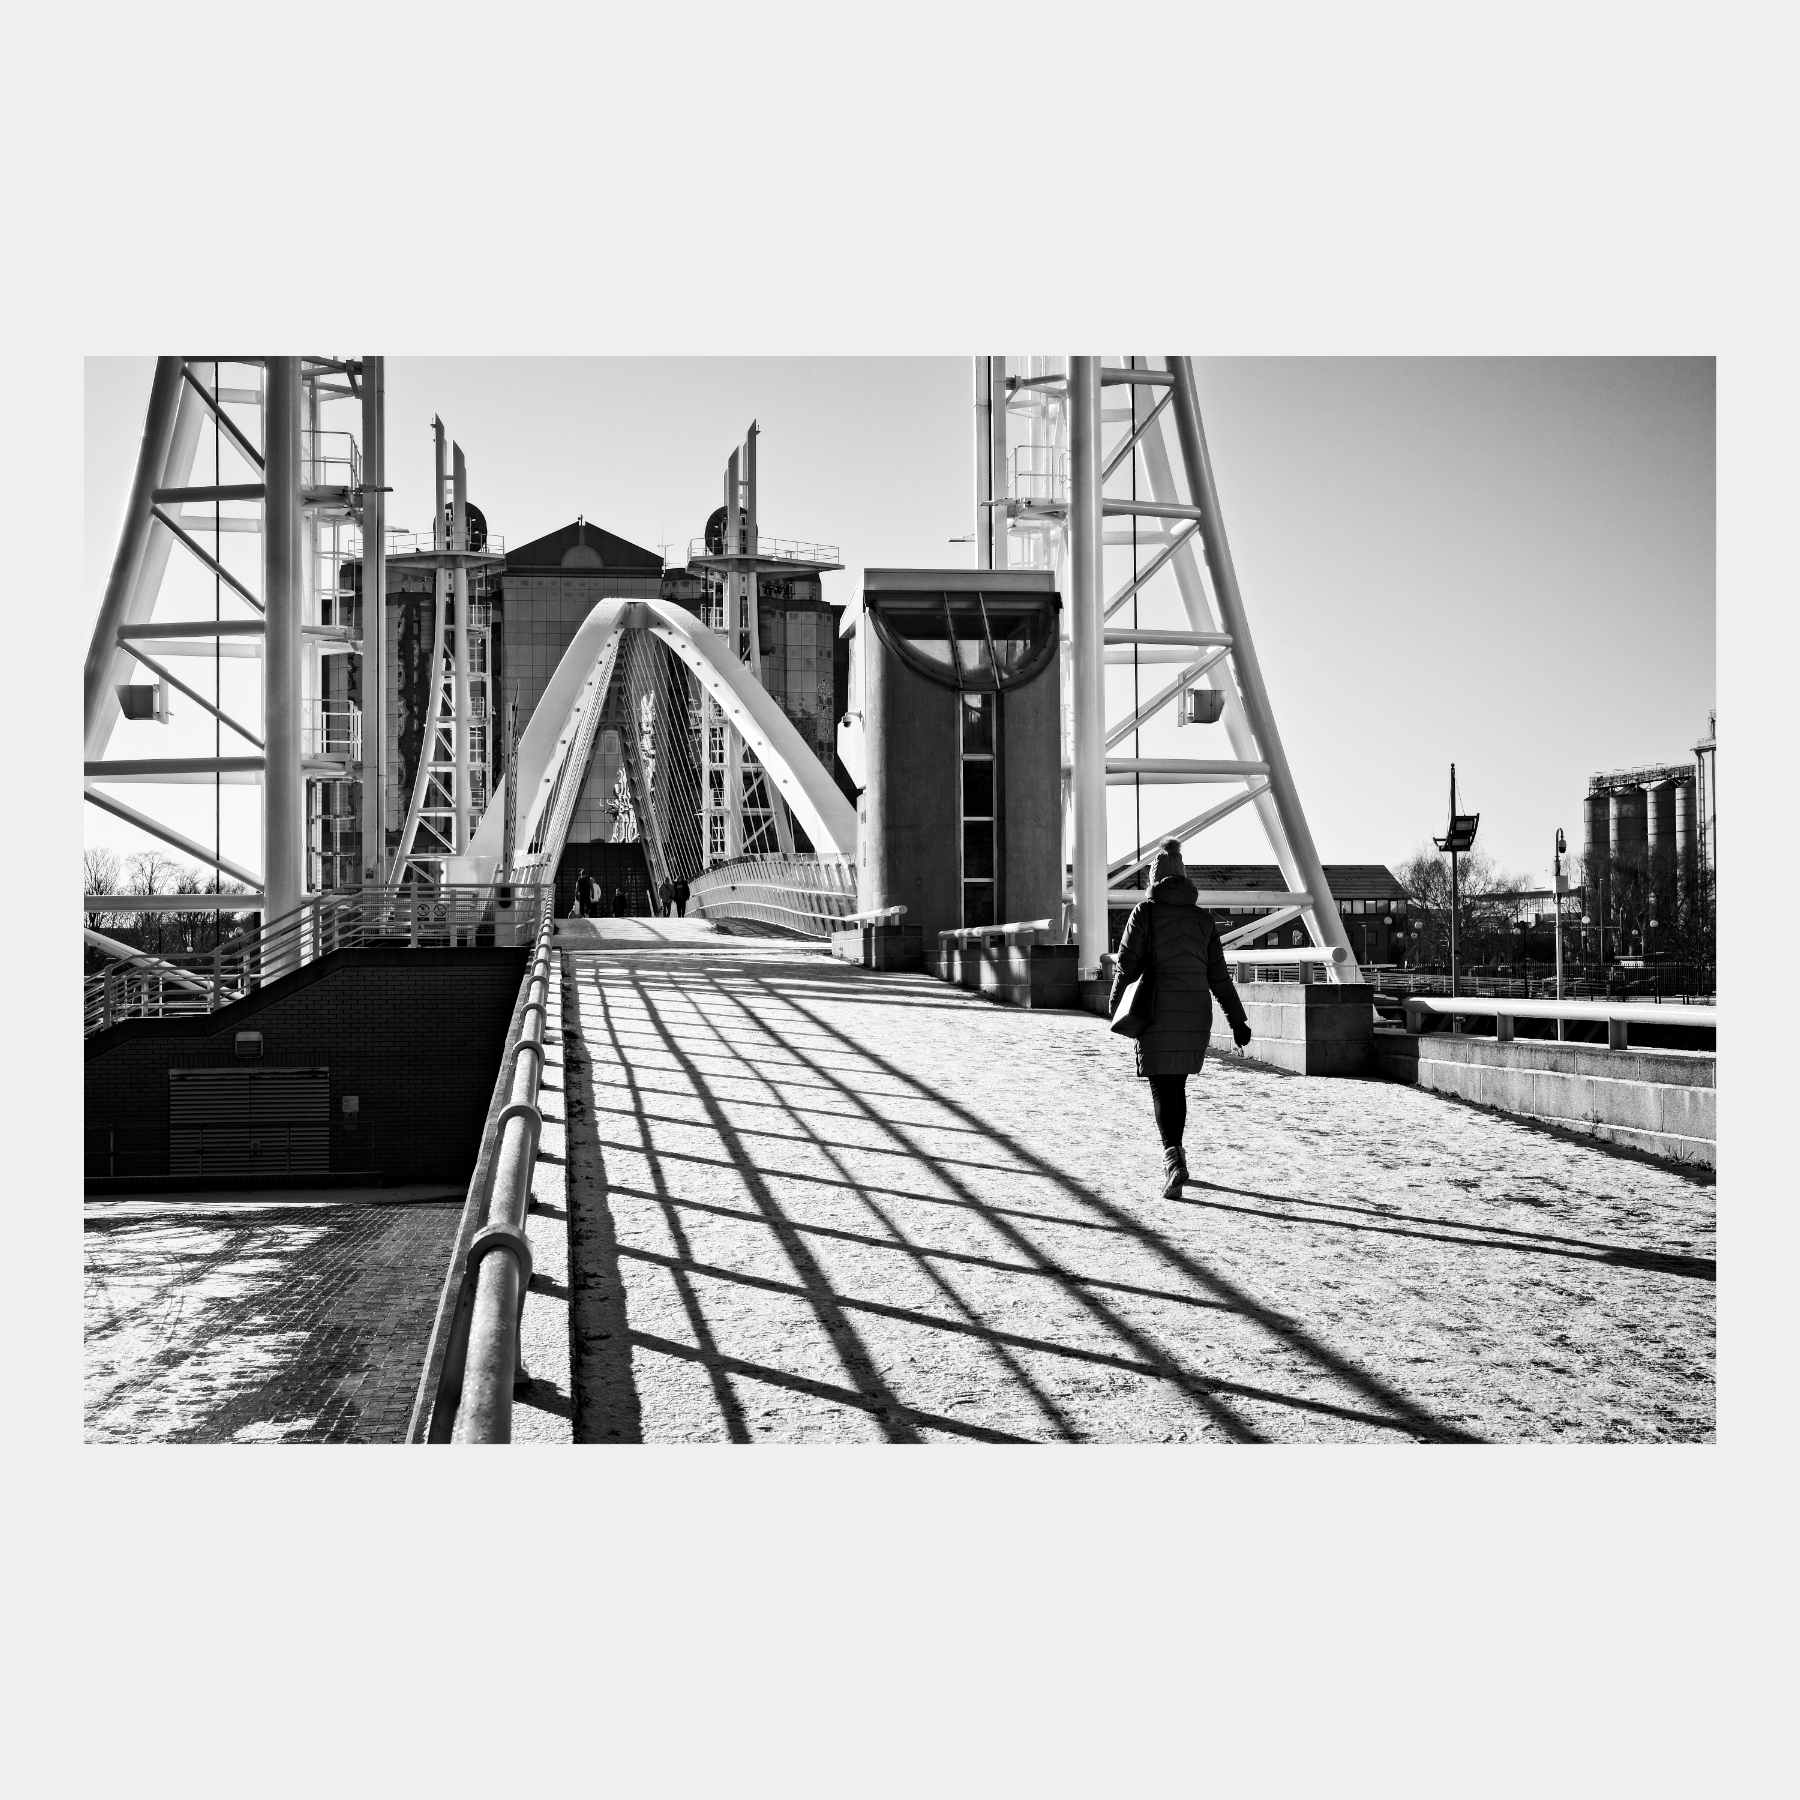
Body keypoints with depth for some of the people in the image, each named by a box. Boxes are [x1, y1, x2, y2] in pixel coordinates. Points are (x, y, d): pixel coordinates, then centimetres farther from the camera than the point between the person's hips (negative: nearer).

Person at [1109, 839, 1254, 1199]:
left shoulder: (1145, 912, -3)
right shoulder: (1202, 918, 9)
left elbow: (1127, 964, -4)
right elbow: (1219, 976, 7)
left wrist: (1116, 1005, 11)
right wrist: (1237, 1020, 9)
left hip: (1158, 1014, -4)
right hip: (1197, 1015, 4)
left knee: (1161, 1087, -4)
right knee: (1177, 1084, 19)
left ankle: (1173, 1159, -21)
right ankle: (1174, 1153, 29)